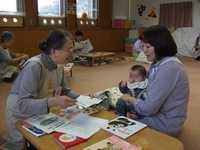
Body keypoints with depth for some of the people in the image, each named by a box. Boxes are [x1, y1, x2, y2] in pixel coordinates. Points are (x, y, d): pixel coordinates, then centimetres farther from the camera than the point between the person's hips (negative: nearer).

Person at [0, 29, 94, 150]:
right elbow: (23, 104, -36)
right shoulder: (34, 66, -32)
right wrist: (52, 102, -50)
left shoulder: (59, 65, -7)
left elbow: (65, 91, 1)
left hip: (41, 114, 7)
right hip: (22, 118, -6)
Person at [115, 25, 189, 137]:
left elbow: (149, 108, -27)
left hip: (165, 123, -8)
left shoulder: (168, 69, -28)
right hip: (159, 113, 8)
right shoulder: (160, 63, 3)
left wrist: (130, 98, -10)